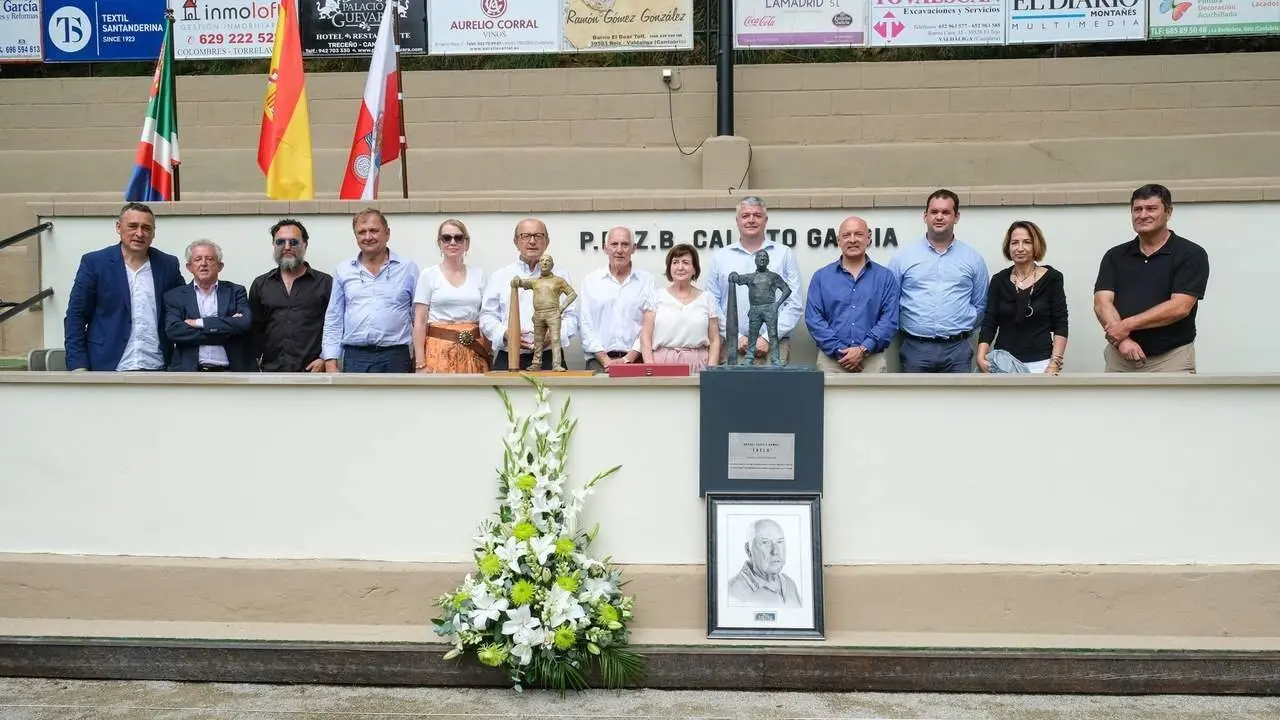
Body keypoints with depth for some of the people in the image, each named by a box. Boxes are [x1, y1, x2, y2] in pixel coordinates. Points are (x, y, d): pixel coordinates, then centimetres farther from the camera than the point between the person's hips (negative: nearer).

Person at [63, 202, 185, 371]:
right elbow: (76, 316, 2)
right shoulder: (95, 262, 1)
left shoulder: (168, 265, 8)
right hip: (108, 369, -2)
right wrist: (78, 366, -6)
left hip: (157, 368, 2)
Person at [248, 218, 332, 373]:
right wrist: (254, 361, 4)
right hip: (271, 370, 3)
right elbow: (254, 329, 15)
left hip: (312, 372, -3)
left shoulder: (325, 283, 4)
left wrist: (325, 359, -8)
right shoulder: (260, 284, 14)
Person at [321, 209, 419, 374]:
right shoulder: (343, 270, 11)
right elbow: (333, 320, 10)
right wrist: (331, 363, 2)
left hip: (395, 359, -2)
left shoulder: (408, 269, 5)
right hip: (355, 358, 2)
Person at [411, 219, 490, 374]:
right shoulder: (428, 275, 1)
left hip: (473, 352, 2)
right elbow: (420, 322, -2)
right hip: (439, 350, -2)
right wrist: (420, 363, -9)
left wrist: (490, 354, 6)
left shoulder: (478, 274, 9)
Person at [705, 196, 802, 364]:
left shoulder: (785, 255, 8)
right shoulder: (720, 257, 12)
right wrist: (735, 337, -5)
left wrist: (768, 337, -8)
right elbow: (713, 305, 7)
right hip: (733, 346, 1)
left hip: (774, 345, -1)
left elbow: (794, 304, 2)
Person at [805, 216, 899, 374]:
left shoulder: (885, 277, 7)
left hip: (872, 360, 0)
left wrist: (863, 350, -13)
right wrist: (839, 351, -11)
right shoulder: (821, 276, 7)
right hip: (831, 359, 0)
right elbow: (813, 319, -1)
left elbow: (890, 319, -2)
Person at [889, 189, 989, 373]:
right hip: (915, 348, -1)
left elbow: (980, 304, 13)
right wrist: (904, 328, 2)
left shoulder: (973, 259, 8)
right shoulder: (903, 256, 4)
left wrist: (964, 329, 6)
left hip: (958, 350, 1)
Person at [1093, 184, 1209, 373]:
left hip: (1170, 359, -4)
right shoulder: (1115, 256, 9)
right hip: (1120, 359, 4)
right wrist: (1122, 340, -20)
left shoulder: (1191, 254, -2)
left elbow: (1179, 307, -14)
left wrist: (1127, 325, -16)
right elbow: (1102, 304, -3)